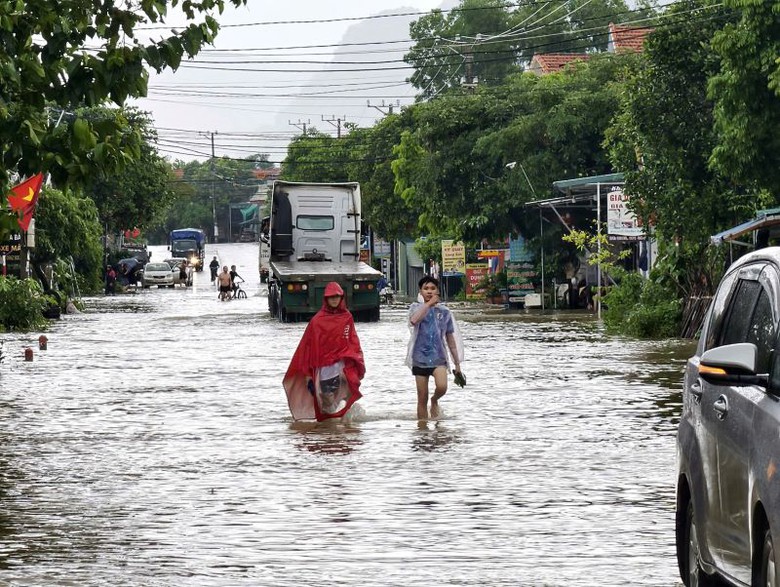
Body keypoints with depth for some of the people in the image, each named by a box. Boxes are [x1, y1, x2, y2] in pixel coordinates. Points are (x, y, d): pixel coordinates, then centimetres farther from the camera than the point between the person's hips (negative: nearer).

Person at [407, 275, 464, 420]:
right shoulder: (416, 307, 2)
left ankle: (434, 401, 9)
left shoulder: (444, 311, 6)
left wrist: (457, 363, 12)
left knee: (442, 387, -24)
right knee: (422, 399, 1)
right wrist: (429, 304, -22)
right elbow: (414, 320, -24)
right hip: (420, 358, 0)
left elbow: (451, 339, 12)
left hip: (438, 358, 0)